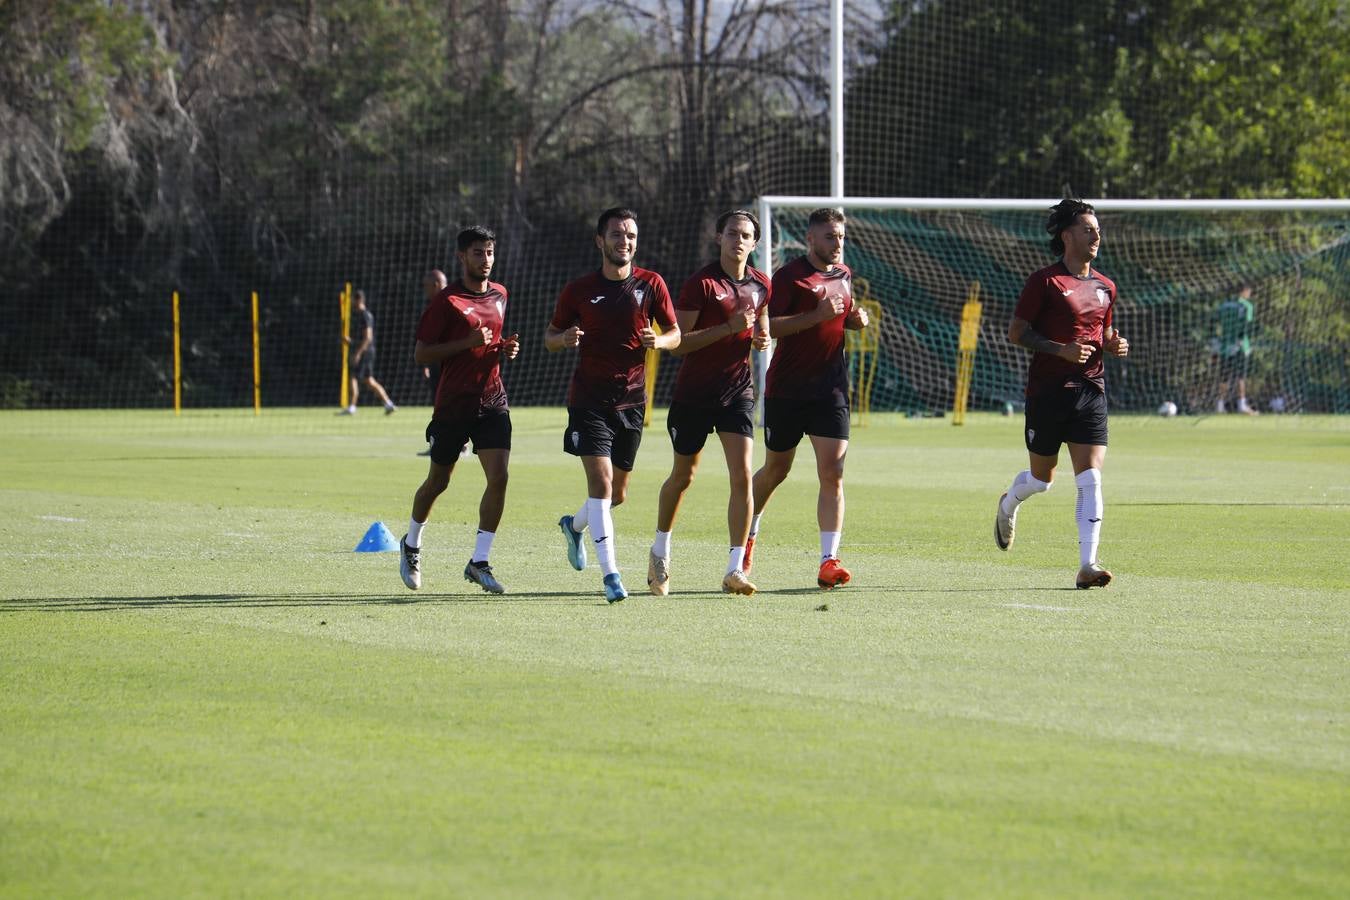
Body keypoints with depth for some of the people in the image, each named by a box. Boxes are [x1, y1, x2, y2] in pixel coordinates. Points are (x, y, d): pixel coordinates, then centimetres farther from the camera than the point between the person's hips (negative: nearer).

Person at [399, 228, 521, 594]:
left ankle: (479, 562, -5)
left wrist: (505, 348, 4)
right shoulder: (447, 301, -9)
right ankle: (411, 545, 36)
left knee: (499, 477, -12)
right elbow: (421, 354, -11)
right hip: (453, 404, -4)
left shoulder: (499, 295, 10)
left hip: (492, 401, 4)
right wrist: (468, 343, -21)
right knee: (438, 482, 10)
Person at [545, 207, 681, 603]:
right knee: (600, 479, -17)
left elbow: (675, 335, 6)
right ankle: (610, 573, -19)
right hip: (589, 399, -3)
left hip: (632, 399, 3)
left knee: (617, 492, 13)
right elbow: (549, 338, 7)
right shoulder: (579, 290, -1)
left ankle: (574, 525, 45)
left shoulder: (651, 284, 2)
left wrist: (659, 341, -17)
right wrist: (565, 338, -17)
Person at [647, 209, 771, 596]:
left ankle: (735, 570, -11)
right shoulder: (701, 283, -12)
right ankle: (660, 551, 36)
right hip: (695, 391, -3)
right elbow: (678, 342, -16)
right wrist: (729, 327, -24)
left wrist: (761, 338, 0)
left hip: (738, 390, 3)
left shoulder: (760, 285, 5)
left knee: (742, 475, -12)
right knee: (682, 476, 12)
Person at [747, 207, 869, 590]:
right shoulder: (789, 276, -8)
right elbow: (768, 326, -18)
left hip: (831, 389, 4)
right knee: (776, 469, 10)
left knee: (832, 472, -9)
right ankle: (747, 535, 36)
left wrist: (855, 319, 5)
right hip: (786, 387, -4)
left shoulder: (844, 275, 12)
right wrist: (818, 315, -25)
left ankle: (829, 561, -13)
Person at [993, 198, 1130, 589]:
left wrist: (1114, 344, 3)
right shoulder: (1045, 281, -6)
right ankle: (1008, 506, 46)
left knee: (1090, 479, -9)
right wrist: (1061, 349, -20)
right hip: (1048, 391, -4)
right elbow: (1016, 332, -8)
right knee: (1041, 478, 10)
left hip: (1090, 391, 4)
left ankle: (1088, 565, -12)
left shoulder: (1105, 287, 12)